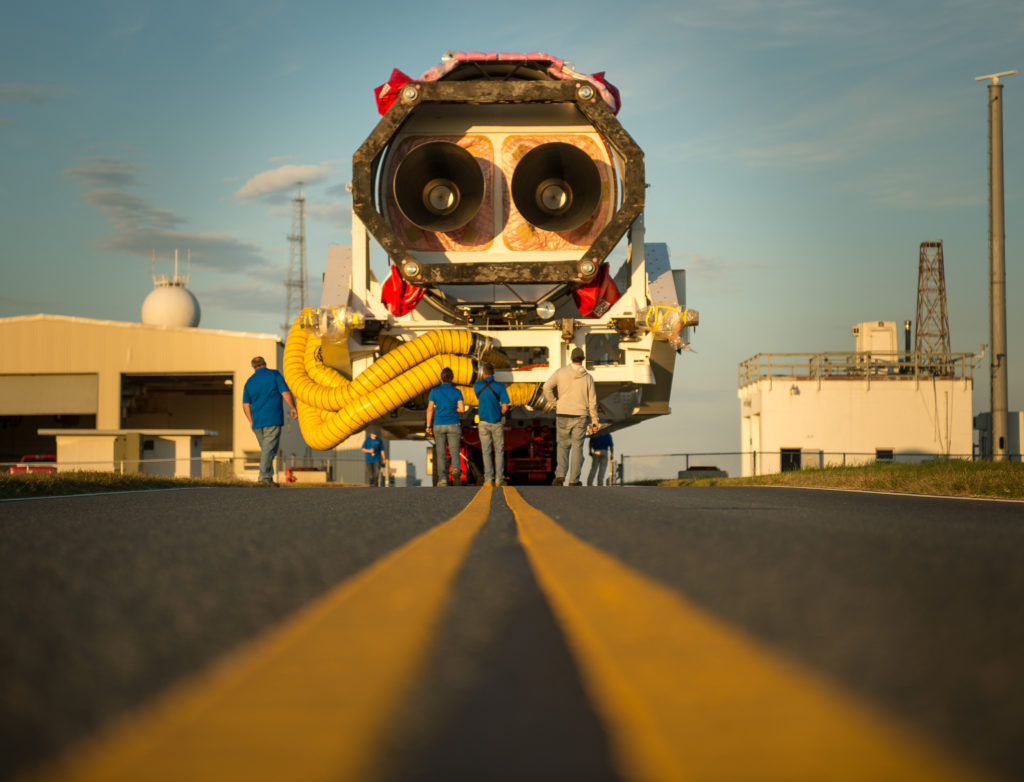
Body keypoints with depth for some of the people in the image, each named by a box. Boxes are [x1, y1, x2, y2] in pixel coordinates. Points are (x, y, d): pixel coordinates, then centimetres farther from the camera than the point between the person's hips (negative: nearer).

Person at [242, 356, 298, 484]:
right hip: (273, 419, -4)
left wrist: (251, 421, 15)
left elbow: (245, 404, 10)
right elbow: (285, 393, -6)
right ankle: (264, 477, -18)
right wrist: (293, 408, 3)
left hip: (257, 421, 4)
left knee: (265, 449, 13)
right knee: (270, 448, -8)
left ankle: (268, 477, 9)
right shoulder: (274, 374, 1)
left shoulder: (250, 381, 12)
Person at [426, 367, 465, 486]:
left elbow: (430, 409, -3)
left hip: (439, 425, 0)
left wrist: (428, 426, 4)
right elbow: (462, 409, -5)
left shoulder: (434, 391, -3)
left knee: (441, 454, 7)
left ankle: (443, 479, -1)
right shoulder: (457, 392, -2)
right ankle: (455, 469, -31)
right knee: (454, 451, -1)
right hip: (453, 425, 0)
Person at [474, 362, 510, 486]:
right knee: (499, 451, 8)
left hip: (484, 423, 1)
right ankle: (499, 479, 5)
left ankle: (488, 480, 1)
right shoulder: (500, 387, -9)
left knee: (486, 452, 5)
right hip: (497, 423, -1)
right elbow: (505, 408, -10)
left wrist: (484, 378, 20)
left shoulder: (477, 385, -4)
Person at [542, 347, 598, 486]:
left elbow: (547, 387, -15)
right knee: (577, 447, 6)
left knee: (563, 446, 13)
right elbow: (592, 401, 1)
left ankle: (560, 475, -5)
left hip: (563, 416, 0)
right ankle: (574, 480, 4)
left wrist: (554, 402, -1)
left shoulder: (561, 372, -3)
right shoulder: (588, 377, -1)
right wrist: (594, 421, 8)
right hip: (580, 417, 0)